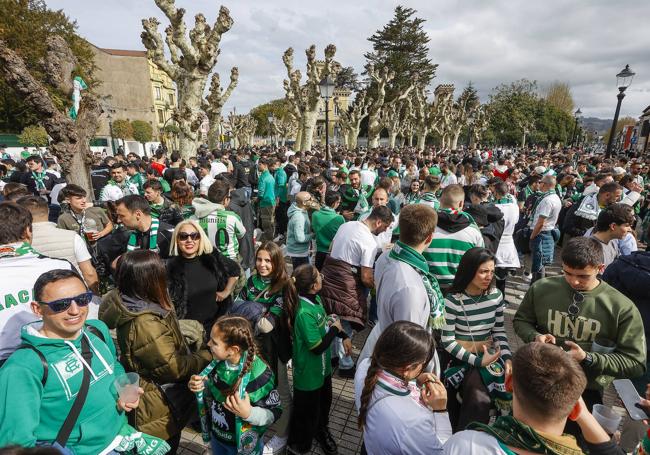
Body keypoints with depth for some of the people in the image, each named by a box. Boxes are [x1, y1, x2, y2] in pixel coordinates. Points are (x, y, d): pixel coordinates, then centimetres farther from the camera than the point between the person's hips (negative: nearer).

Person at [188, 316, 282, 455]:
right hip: (216, 434, 5)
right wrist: (201, 385, -15)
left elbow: (274, 413, -21)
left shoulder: (260, 375, -32)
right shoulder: (218, 362, -14)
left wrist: (249, 413, -37)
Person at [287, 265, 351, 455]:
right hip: (309, 372, -8)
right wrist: (335, 329, -15)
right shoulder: (304, 313, -35)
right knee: (307, 411, 16)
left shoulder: (315, 298, -8)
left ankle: (321, 430, 58)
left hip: (322, 366, 8)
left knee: (324, 402, 30)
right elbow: (318, 347, -28)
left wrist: (344, 336, -2)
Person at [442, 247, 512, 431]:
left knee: (510, 392, -18)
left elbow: (499, 331, 9)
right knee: (480, 401, -26)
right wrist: (477, 361, -18)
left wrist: (507, 358, -6)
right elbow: (447, 341, -12)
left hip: (490, 355, 5)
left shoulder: (496, 295, 1)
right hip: (462, 359, -4)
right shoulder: (453, 300, -13)